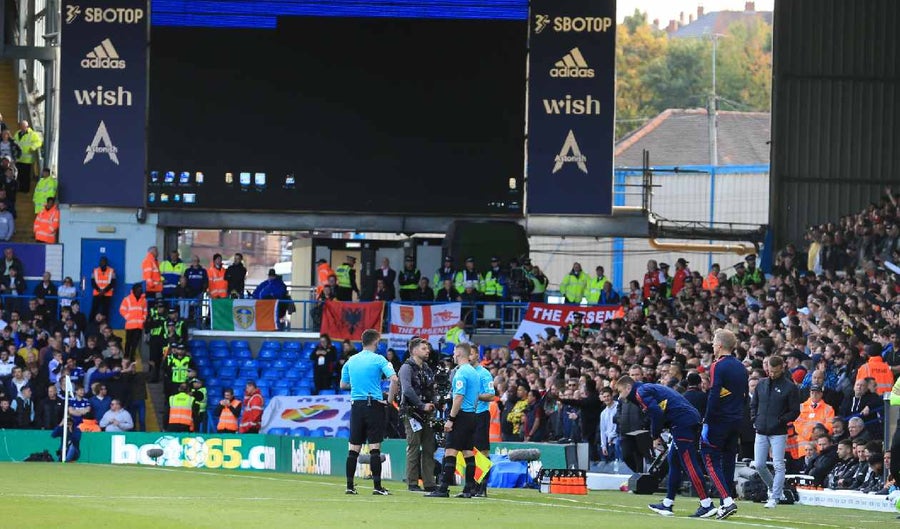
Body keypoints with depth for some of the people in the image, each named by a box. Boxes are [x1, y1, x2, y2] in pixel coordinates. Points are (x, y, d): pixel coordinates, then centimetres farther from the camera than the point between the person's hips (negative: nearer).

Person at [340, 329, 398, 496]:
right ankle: (377, 486, -5)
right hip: (374, 405, -4)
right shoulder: (378, 359, -5)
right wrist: (390, 399, -7)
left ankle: (350, 486, 7)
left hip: (356, 405, 4)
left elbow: (343, 384, 16)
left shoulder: (351, 361, 9)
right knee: (375, 447, -4)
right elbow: (393, 379, -17)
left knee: (354, 448, 7)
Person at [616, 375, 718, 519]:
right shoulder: (649, 388, 28)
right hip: (692, 419, 10)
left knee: (689, 463, -10)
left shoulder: (640, 392, -2)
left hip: (682, 422, -10)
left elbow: (656, 413, -16)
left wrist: (655, 436, -3)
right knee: (674, 461, 17)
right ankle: (667, 505, 22)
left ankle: (707, 505, -14)